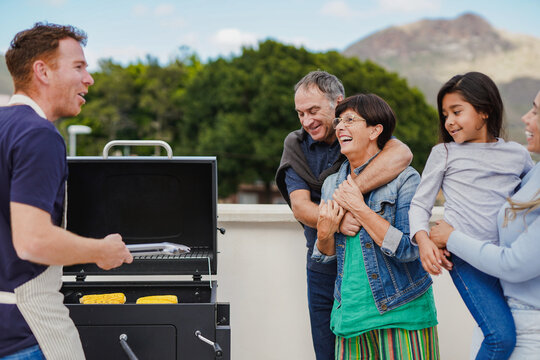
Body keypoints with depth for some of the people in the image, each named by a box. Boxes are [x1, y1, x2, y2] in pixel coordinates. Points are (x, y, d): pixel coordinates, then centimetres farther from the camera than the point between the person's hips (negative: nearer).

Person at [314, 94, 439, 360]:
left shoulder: (404, 179, -8)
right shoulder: (332, 184, 9)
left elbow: (408, 248, -18)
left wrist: (359, 208, -18)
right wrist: (324, 233, -7)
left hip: (402, 312, -5)